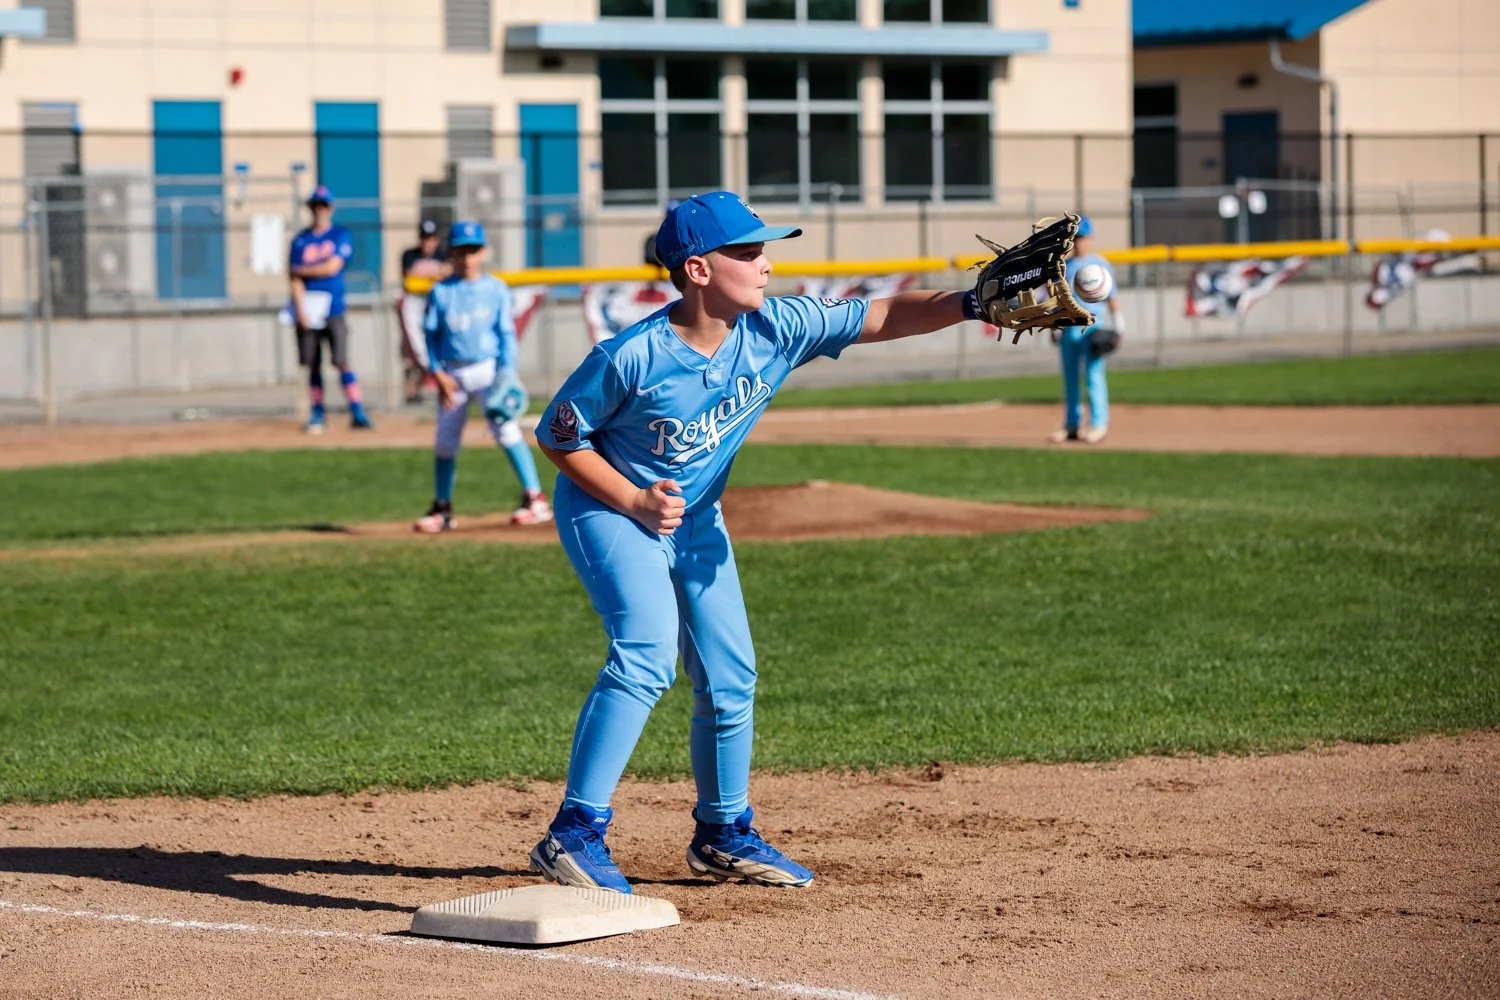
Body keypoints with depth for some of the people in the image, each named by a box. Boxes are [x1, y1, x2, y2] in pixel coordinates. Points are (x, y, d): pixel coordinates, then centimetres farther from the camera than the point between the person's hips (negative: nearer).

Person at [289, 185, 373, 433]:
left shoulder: (341, 236, 4)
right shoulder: (300, 240, 9)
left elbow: (332, 267, -9)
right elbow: (296, 280, 3)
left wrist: (303, 270, 0)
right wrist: (301, 310, -8)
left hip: (333, 310, -2)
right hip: (308, 311, 2)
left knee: (342, 361, -10)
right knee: (312, 364, 4)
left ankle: (357, 413, -12)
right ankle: (317, 414, 12)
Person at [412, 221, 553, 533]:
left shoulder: (496, 289, 0)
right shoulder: (440, 292, 3)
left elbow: (506, 333, -1)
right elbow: (431, 334, 5)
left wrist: (507, 373, -10)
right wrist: (438, 373, -6)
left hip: (488, 368, -3)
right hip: (452, 373, 3)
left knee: (505, 429, -16)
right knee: (445, 442, 7)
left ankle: (536, 498, -15)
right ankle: (442, 509, 20)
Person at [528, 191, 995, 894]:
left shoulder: (774, 332, -14)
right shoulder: (631, 358, -28)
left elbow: (881, 317, -13)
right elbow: (557, 436, -16)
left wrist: (972, 302, -27)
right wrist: (636, 501, -23)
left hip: (697, 519, 7)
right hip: (609, 507, -7)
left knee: (730, 676, 9)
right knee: (646, 656, -25)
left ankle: (725, 836, 27)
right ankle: (574, 836, -25)